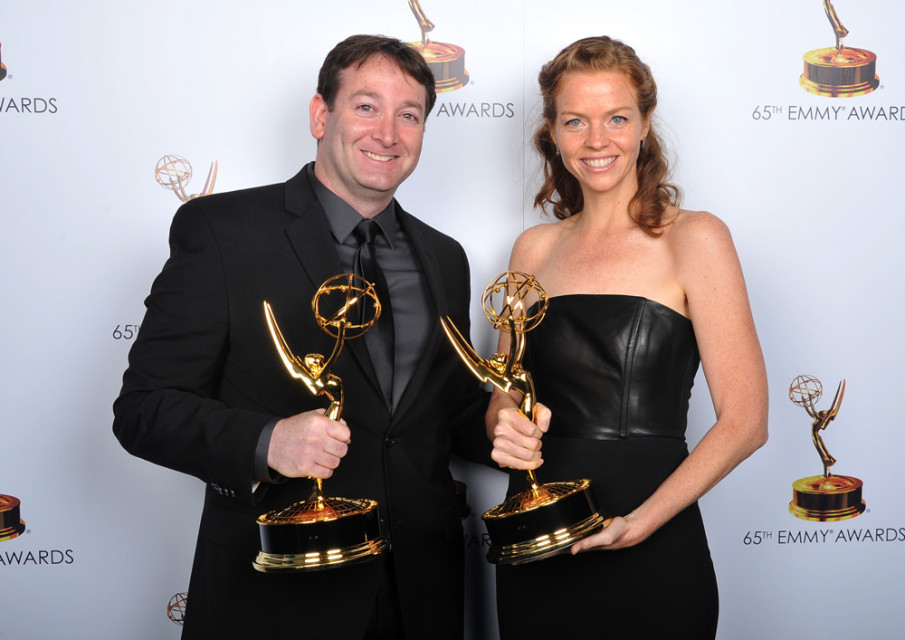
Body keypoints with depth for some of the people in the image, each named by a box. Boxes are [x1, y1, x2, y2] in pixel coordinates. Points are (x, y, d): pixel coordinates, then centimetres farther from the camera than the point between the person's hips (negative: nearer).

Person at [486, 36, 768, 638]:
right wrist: (506, 431, -8)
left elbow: (745, 421, -10)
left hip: (651, 557, -4)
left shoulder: (693, 238, -6)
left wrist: (638, 523, -19)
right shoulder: (534, 249, 7)